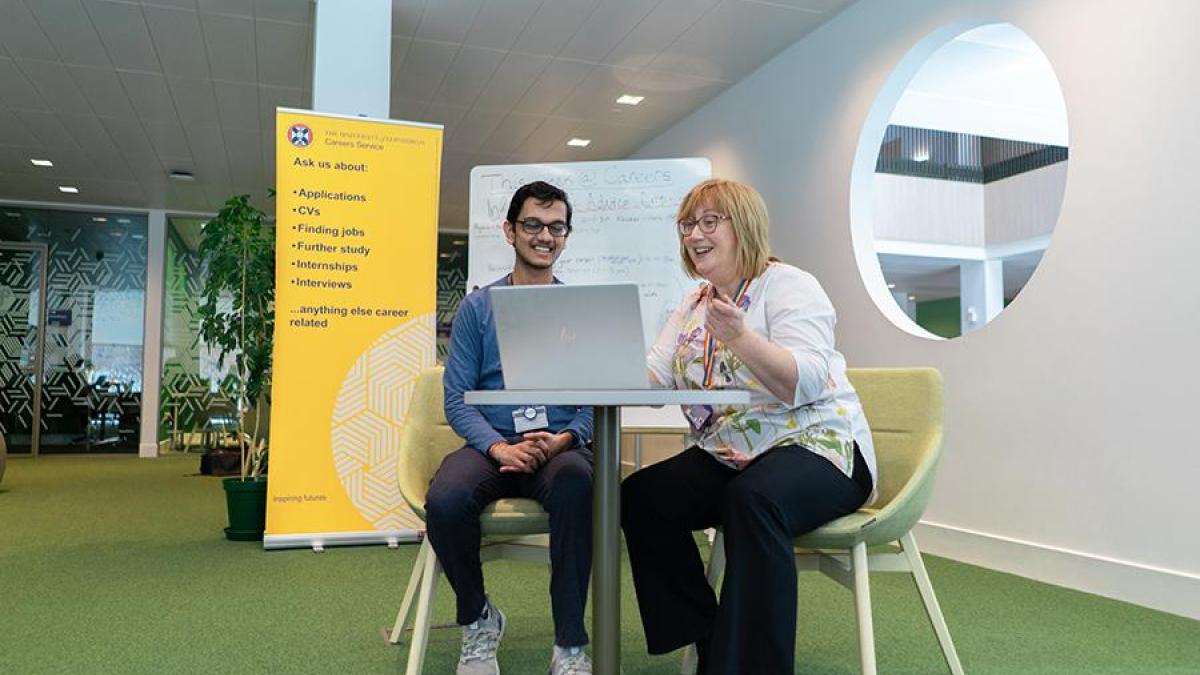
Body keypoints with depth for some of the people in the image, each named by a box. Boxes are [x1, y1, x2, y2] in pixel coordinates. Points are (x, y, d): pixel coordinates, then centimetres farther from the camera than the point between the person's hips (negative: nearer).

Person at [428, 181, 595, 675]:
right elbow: (457, 399, 2)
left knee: (576, 482, -37)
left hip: (560, 447, 0)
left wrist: (563, 439, -17)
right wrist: (499, 447, -16)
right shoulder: (476, 308, 9)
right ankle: (477, 619, 0)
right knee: (445, 500, -32)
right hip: (491, 443, 1)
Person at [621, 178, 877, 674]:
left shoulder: (787, 285, -6)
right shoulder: (692, 306, 15)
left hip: (815, 447, -6)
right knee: (639, 497, -14)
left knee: (752, 499, -36)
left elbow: (805, 383, -22)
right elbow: (652, 378, 2)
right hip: (726, 456, 7)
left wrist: (739, 337, -36)